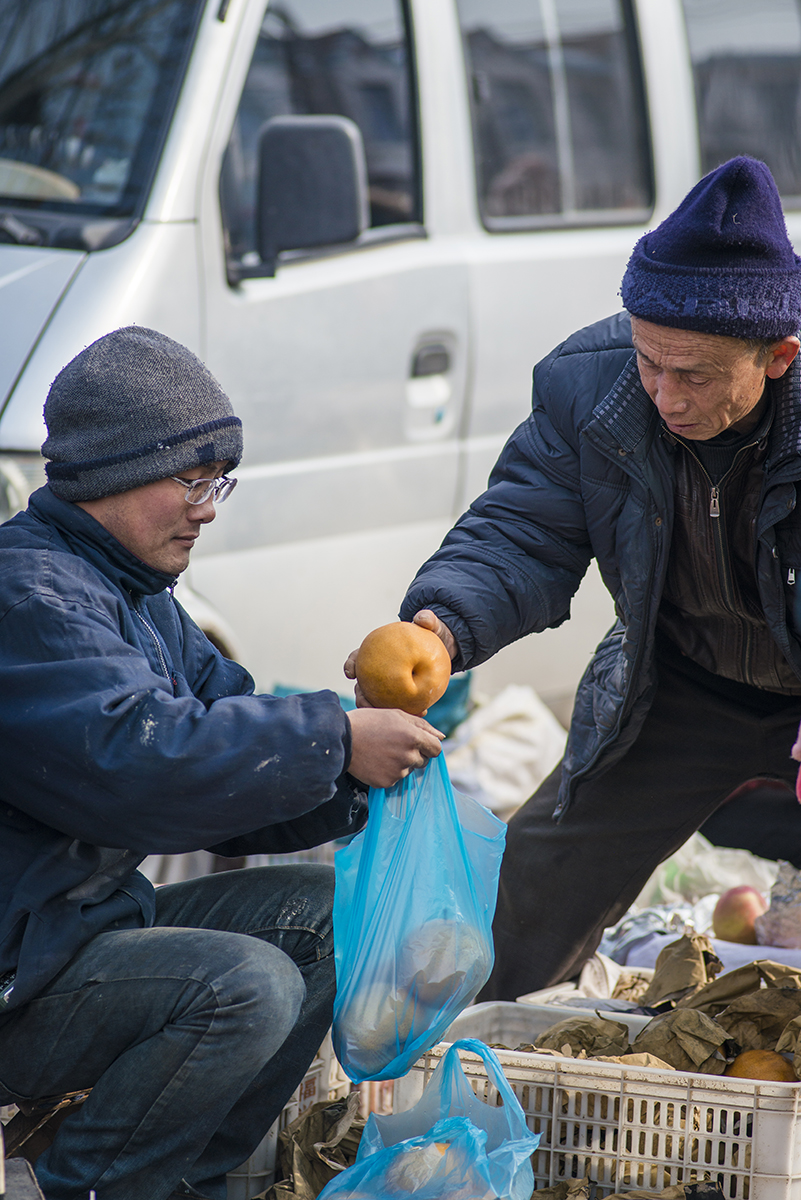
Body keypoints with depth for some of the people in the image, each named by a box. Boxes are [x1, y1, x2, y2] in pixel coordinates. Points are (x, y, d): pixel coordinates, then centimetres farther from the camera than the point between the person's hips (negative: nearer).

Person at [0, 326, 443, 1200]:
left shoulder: (141, 600, 15)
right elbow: (134, 760, -31)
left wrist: (360, 779, -6)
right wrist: (332, 742, -27)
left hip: (95, 918, 11)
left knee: (322, 912, 6)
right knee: (245, 987, -26)